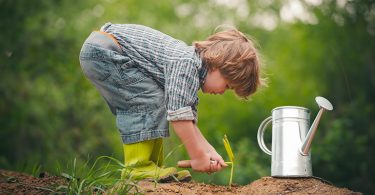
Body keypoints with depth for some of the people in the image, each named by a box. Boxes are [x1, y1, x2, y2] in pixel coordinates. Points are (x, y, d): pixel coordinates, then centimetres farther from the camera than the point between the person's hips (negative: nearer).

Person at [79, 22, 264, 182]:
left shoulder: (192, 66, 8)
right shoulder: (187, 63, -23)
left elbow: (188, 120, 10)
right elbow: (178, 114, -27)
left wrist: (209, 151, 2)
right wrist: (198, 156, -18)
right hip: (102, 49, -10)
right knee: (150, 100, -15)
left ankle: (152, 167, 11)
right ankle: (138, 167, -13)